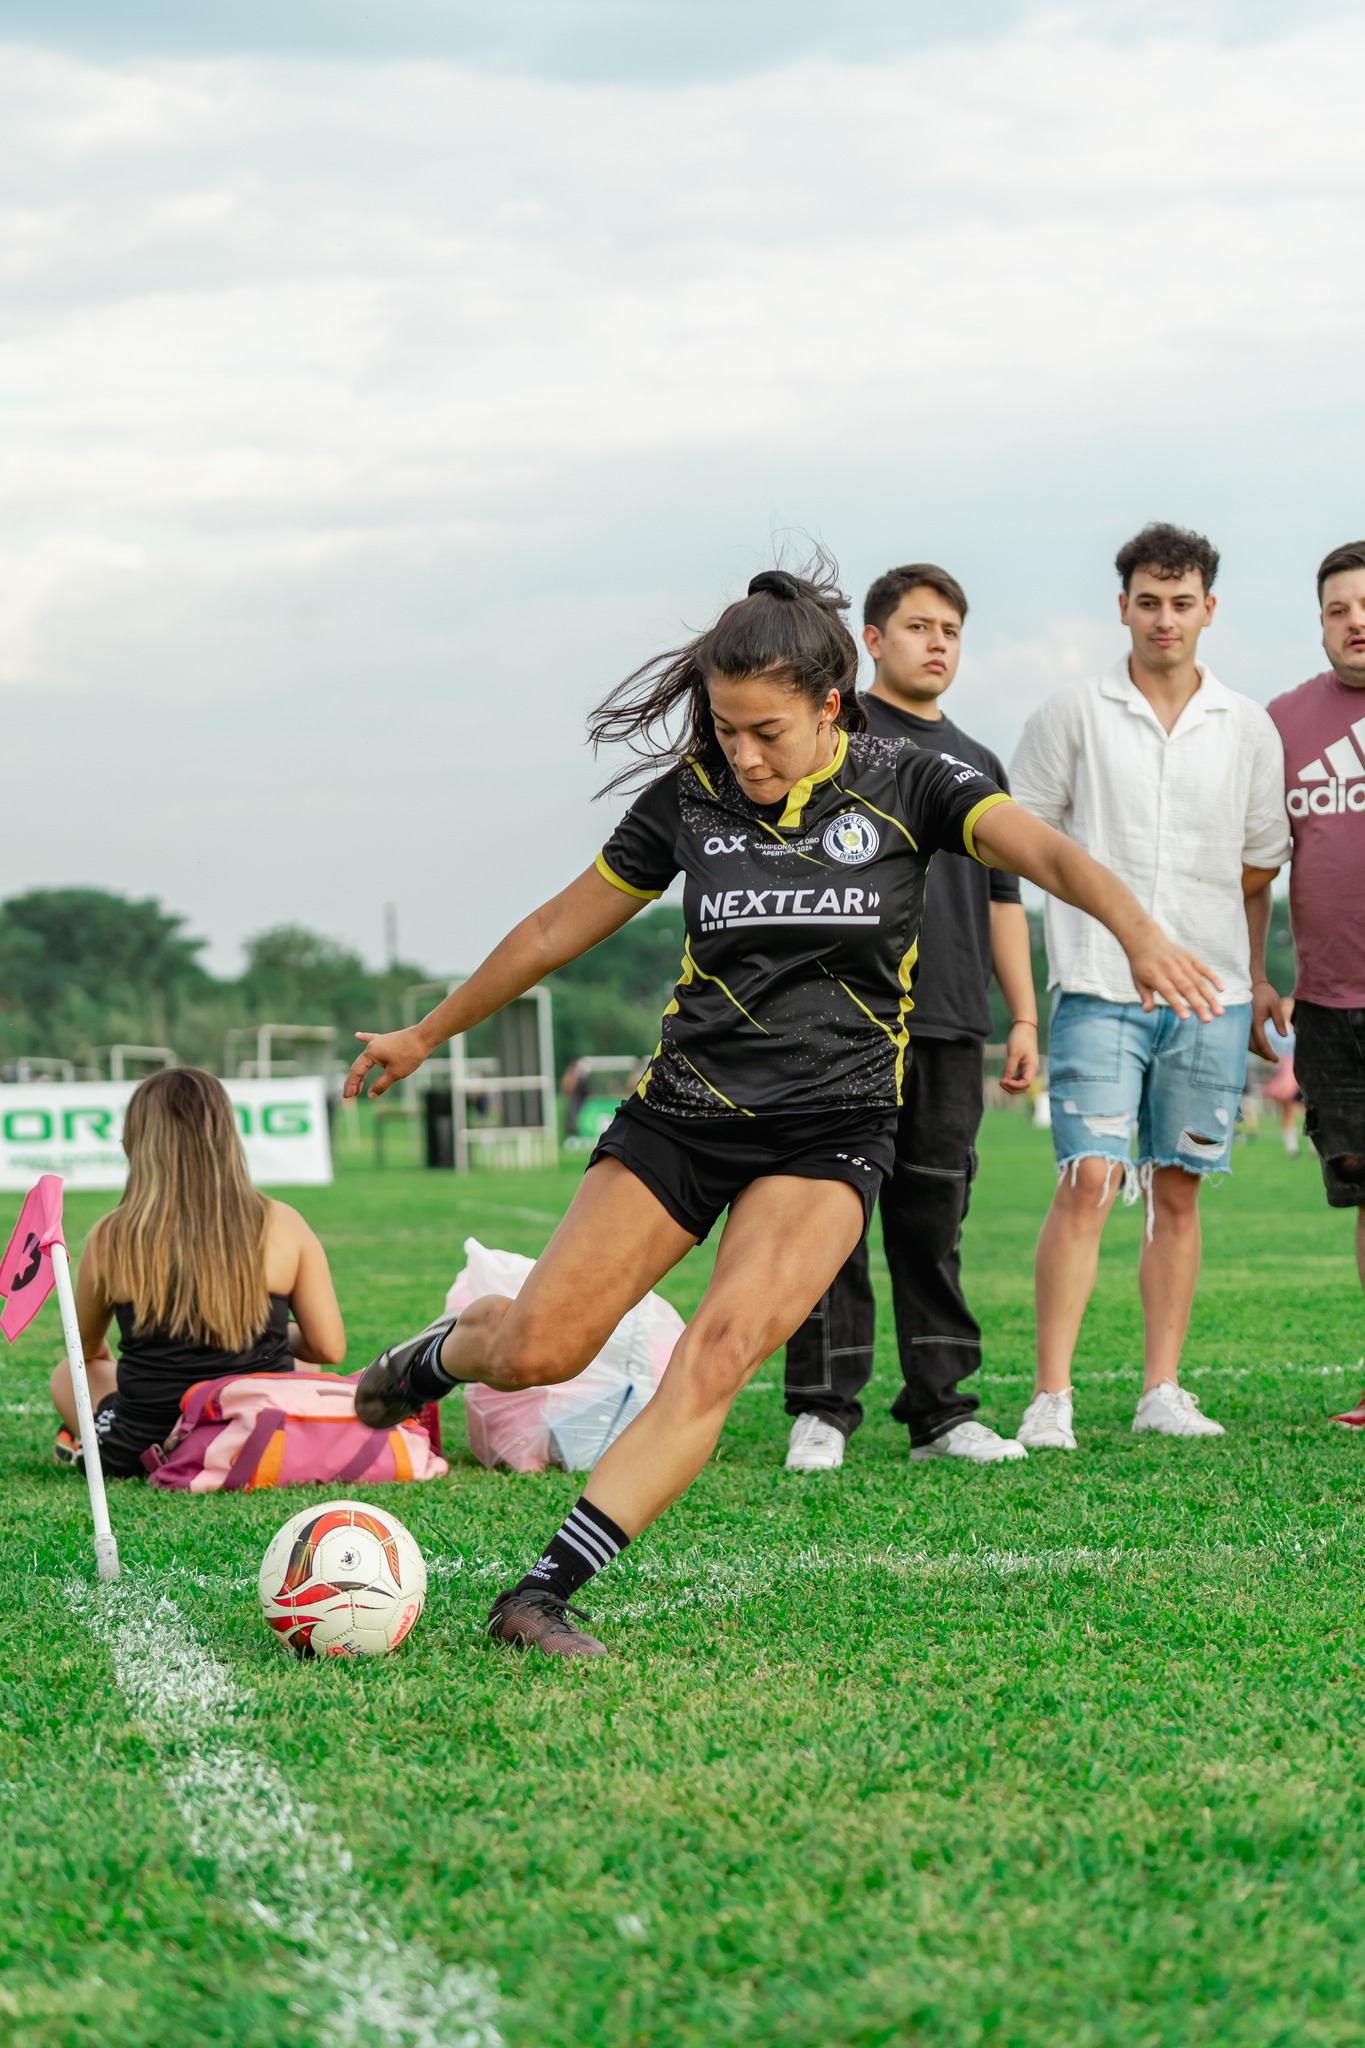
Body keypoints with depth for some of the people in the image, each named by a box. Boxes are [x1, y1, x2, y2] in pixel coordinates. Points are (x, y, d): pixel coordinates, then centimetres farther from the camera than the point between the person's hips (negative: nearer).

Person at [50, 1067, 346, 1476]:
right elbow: (329, 1349, -3)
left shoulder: (111, 1240, -7)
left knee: (70, 1375, 31)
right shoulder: (282, 1227, -8)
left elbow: (85, 1347, 11)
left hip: (144, 1452, 0)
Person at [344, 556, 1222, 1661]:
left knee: (720, 1351, -23)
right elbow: (560, 927, 14)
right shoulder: (688, 798, 2)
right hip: (685, 1106, 2)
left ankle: (544, 1593, -22)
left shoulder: (903, 784, -3)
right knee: (538, 1351, -7)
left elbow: (1045, 851, -18)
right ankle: (445, 1350, 30)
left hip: (831, 1126, -2)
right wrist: (425, 1036, 21)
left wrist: (1139, 930, -39)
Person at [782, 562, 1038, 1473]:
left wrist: (1025, 1017, 16)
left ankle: (941, 1409, 11)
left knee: (934, 1225, 7)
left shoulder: (977, 764, 20)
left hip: (951, 1026, 5)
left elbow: (1002, 899, 23)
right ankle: (822, 1410, -1)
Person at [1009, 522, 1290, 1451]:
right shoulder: (1074, 714, 1)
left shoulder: (1249, 729, 8)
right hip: (1100, 989, -3)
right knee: (1087, 1184, -12)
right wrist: (1108, 902, 4)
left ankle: (1163, 1390, 13)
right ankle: (1051, 1398, -11)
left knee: (1178, 1191, 7)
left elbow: (1264, 858, 17)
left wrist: (1191, 918, 12)